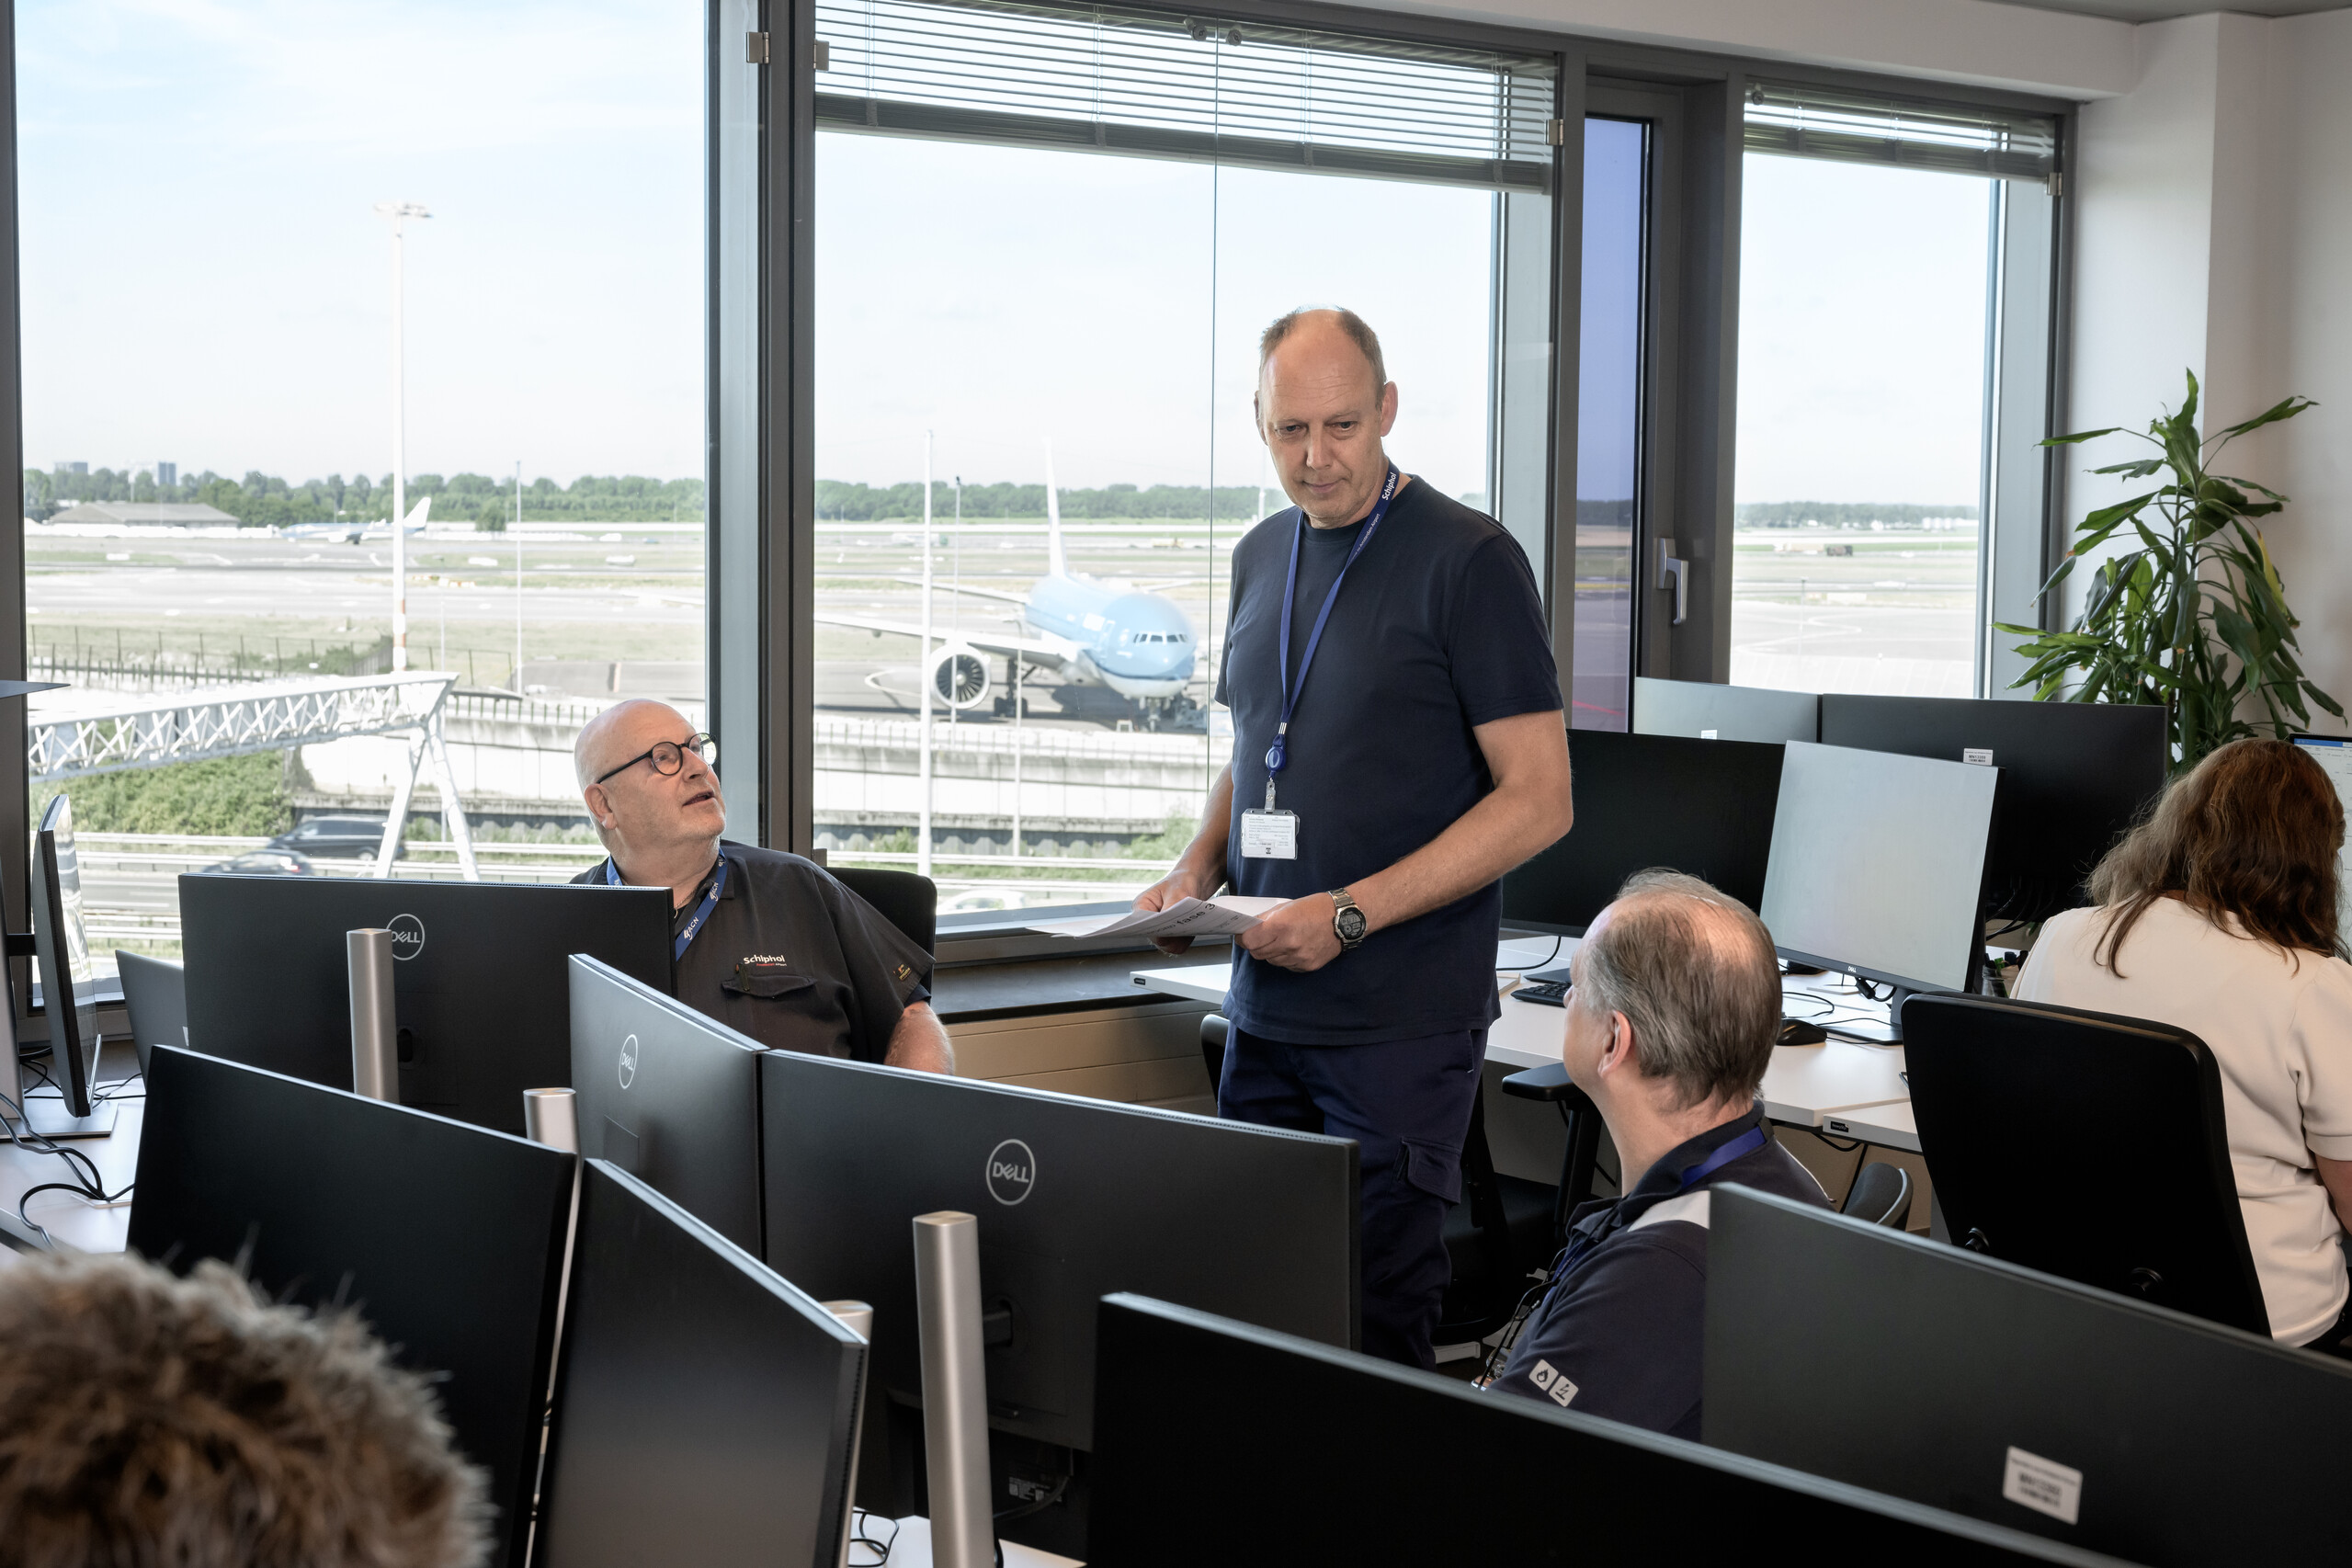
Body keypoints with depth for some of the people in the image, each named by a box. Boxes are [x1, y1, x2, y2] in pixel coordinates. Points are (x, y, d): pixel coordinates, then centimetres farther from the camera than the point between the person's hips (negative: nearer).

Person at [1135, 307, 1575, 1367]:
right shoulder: (1262, 558, 13)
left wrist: (1351, 914, -19)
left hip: (1403, 1020, -6)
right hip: (1266, 1004, 6)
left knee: (1377, 1311, -2)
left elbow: (1538, 799, -12)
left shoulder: (1468, 560, -8)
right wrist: (1197, 872, 3)